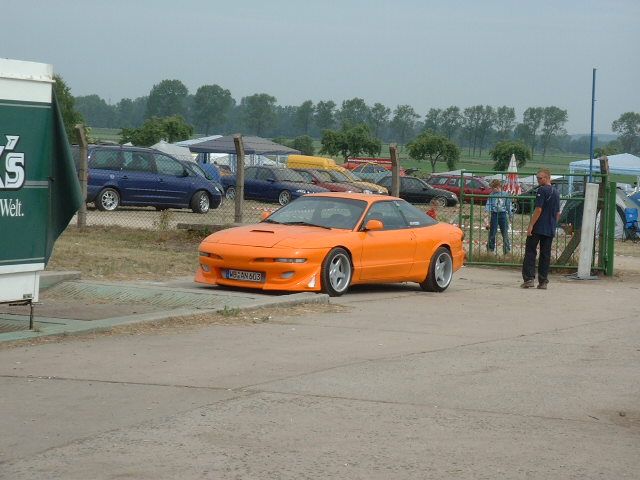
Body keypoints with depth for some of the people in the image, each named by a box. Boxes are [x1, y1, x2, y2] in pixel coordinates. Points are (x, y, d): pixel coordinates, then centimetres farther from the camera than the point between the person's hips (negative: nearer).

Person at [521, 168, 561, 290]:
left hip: (538, 228, -7)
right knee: (546, 255, 7)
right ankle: (543, 282, 5)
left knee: (530, 252, -2)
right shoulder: (556, 192, 14)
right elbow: (558, 213, 18)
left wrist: (531, 225, -15)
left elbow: (538, 210, -16)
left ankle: (529, 278, -9)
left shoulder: (542, 190, -10)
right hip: (550, 230, 7)